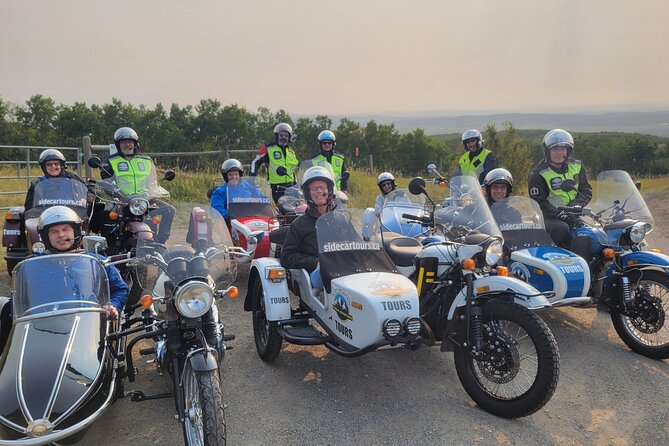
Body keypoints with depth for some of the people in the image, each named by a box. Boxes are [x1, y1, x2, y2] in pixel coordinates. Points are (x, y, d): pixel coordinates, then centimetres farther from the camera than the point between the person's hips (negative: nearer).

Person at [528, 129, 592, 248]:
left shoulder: (577, 166, 12)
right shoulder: (538, 174, -5)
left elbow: (586, 190, 13)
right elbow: (538, 202, -10)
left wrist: (576, 205, -8)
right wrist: (560, 214, -21)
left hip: (574, 214, 5)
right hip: (550, 216, -4)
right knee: (562, 229, -36)